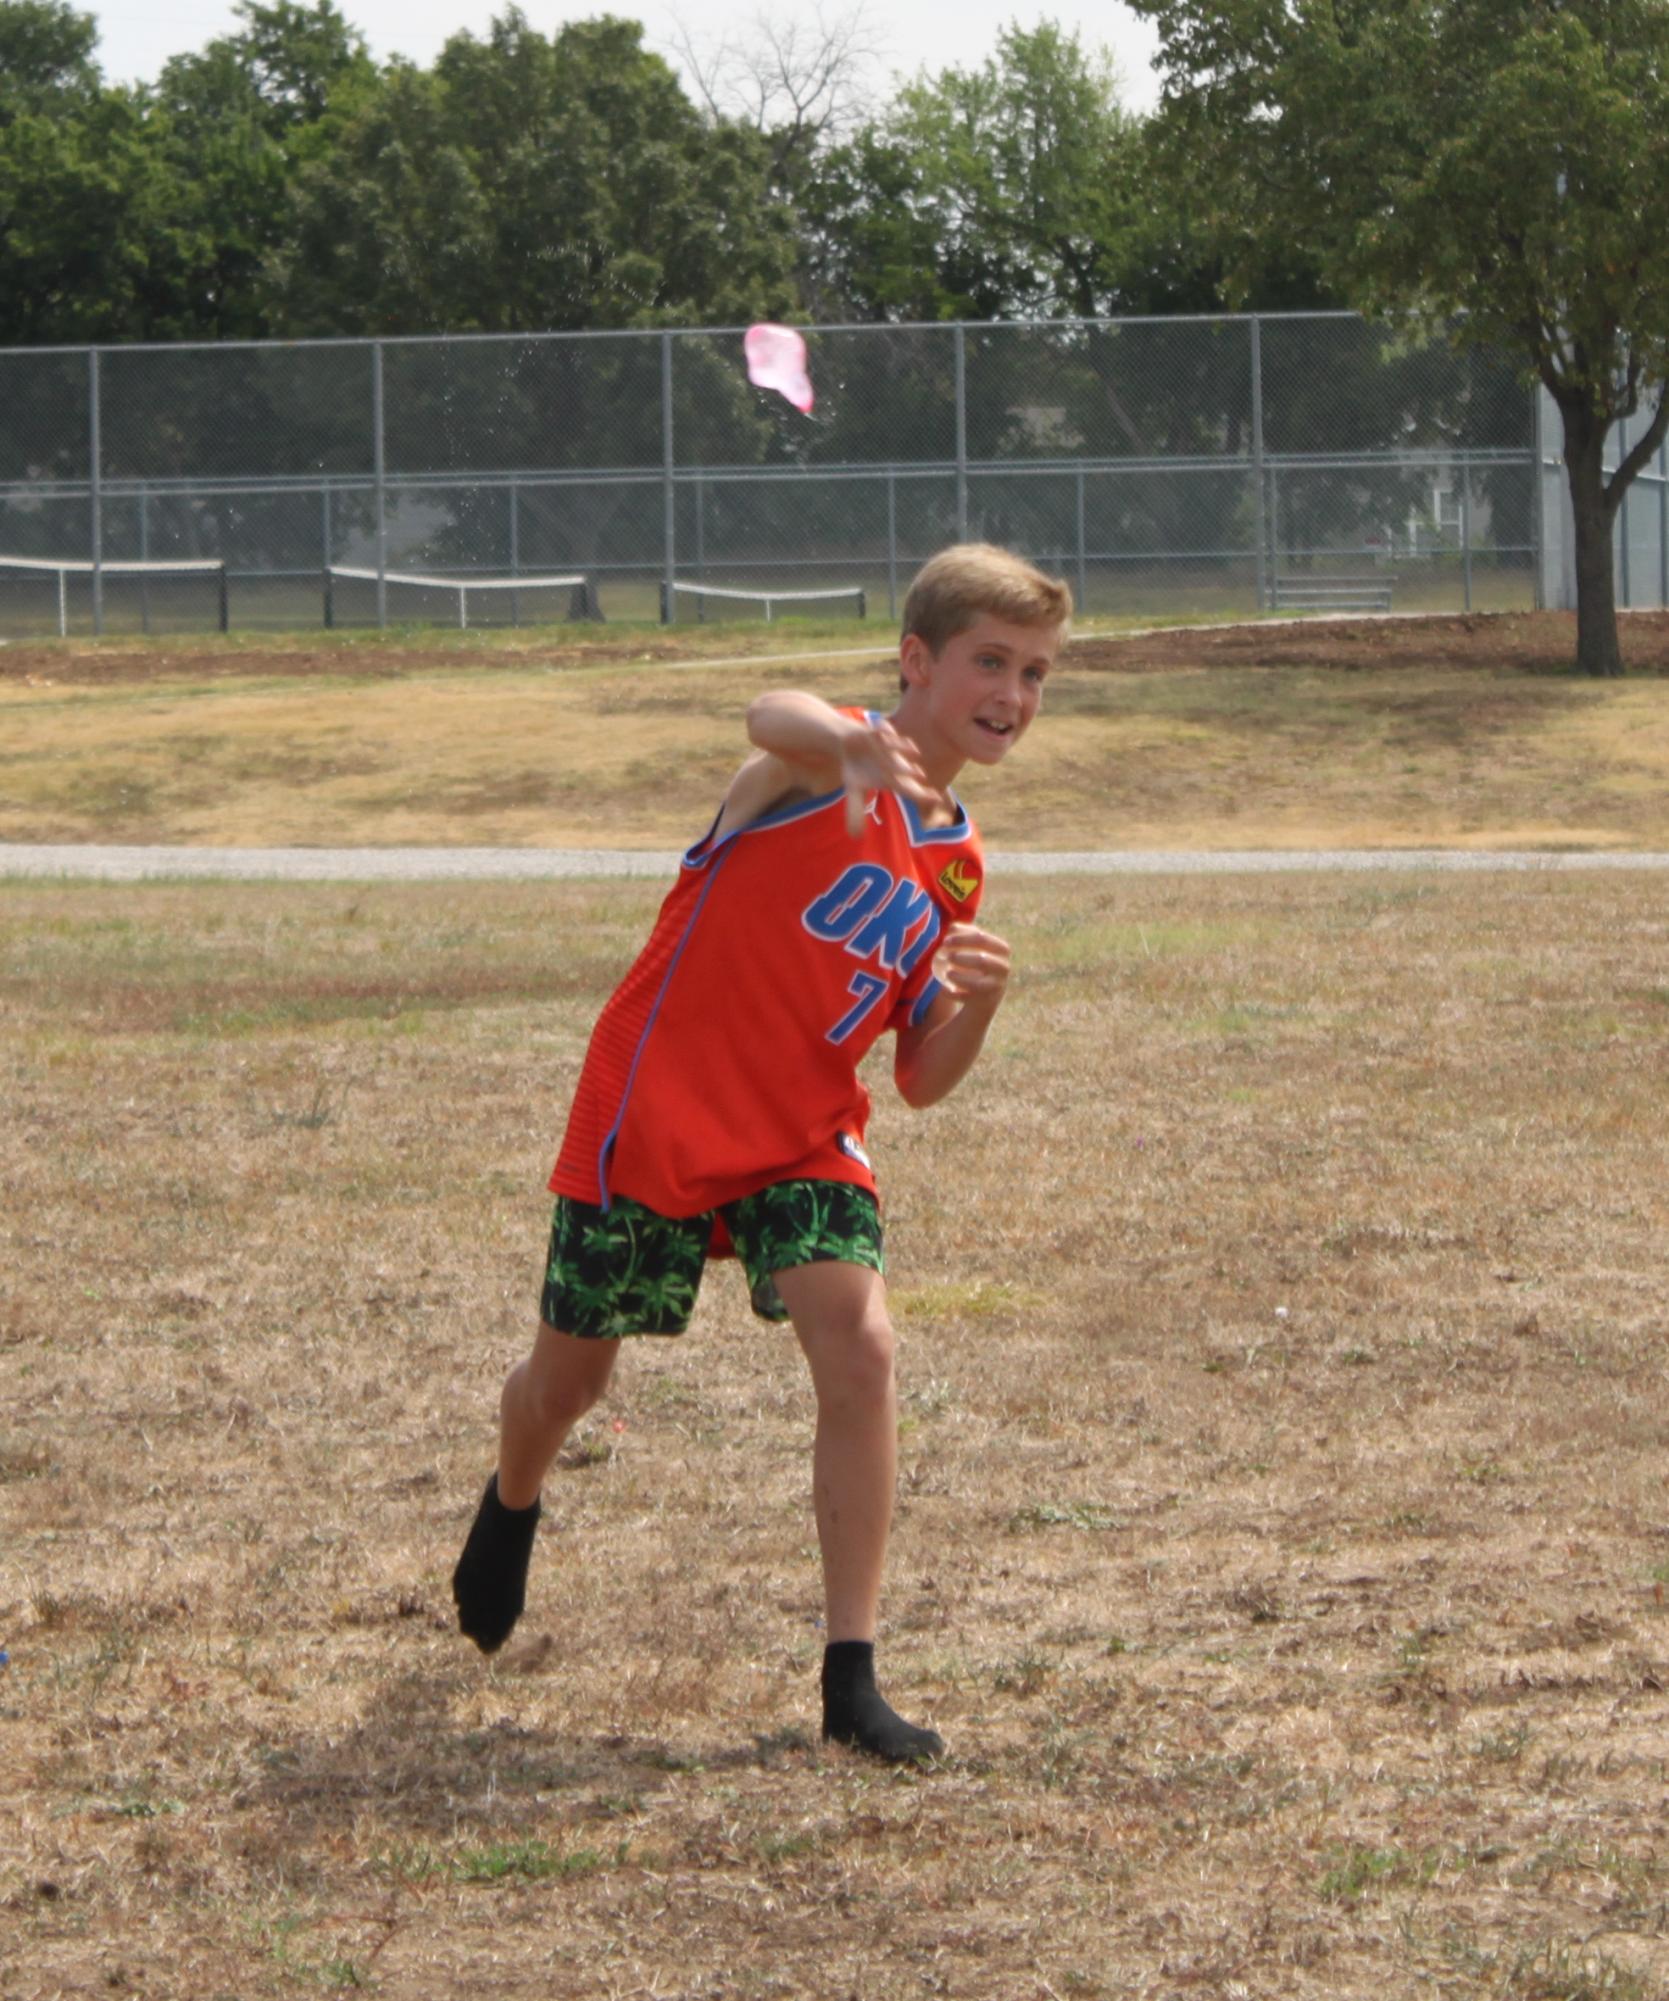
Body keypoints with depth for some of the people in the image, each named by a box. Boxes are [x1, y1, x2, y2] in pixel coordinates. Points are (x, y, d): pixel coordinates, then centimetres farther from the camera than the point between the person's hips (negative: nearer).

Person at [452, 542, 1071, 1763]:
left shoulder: (957, 868, 6)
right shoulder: (820, 772, -14)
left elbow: (924, 1082, 9)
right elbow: (775, 718, -43)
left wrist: (978, 1003, -14)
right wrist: (854, 745, -68)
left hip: (805, 1141, 4)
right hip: (652, 1115, -4)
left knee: (861, 1350, -19)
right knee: (571, 1378, 12)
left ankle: (852, 1679, -14)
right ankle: (512, 1508, 50)